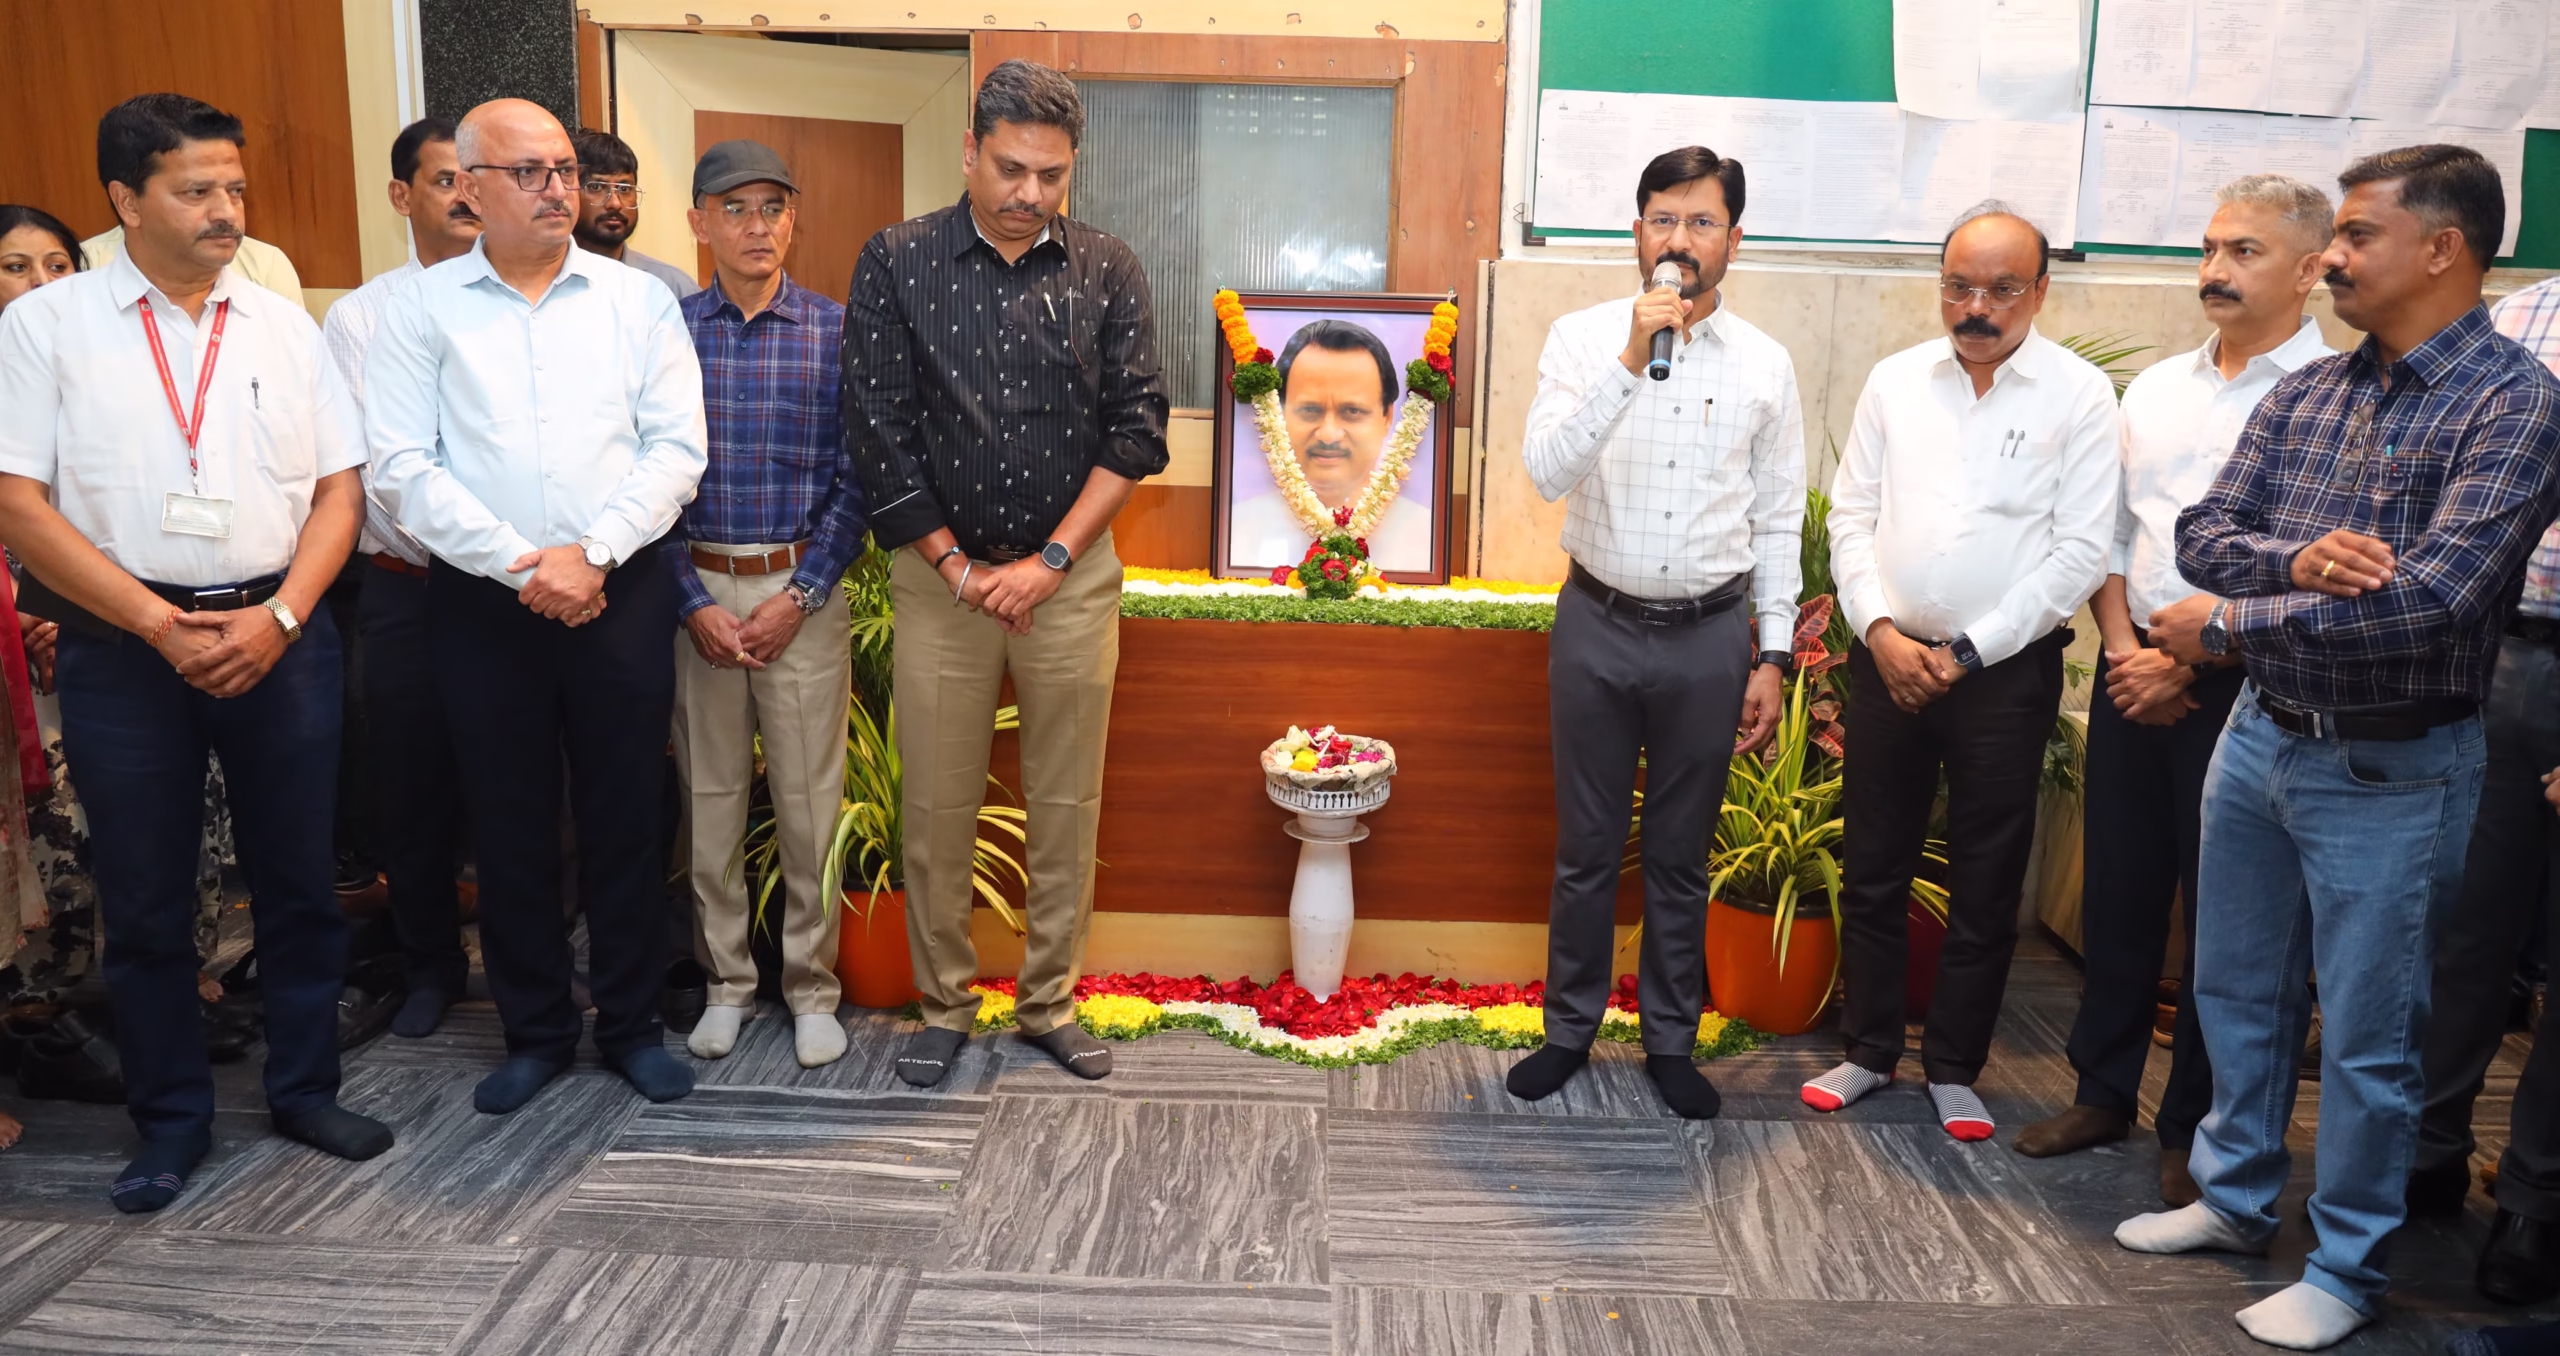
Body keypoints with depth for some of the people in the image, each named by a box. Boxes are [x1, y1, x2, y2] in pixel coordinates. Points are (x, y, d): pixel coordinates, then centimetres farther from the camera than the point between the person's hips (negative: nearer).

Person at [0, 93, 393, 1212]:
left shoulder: (284, 326, 8)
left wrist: (279, 616, -9)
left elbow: (339, 489, 5)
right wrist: (161, 627, -12)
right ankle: (172, 1122, 24)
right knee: (145, 901, 8)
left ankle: (305, 1089, 26)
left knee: (299, 880, 10)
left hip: (281, 640, 2)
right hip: (123, 648, -2)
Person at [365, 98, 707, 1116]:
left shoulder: (638, 299, 5)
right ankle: (534, 1031, 25)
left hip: (621, 596, 0)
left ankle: (631, 1022, 22)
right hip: (481, 603, 0)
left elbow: (676, 447, -2)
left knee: (626, 818, 6)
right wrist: (521, 567, -13)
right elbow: (401, 469, -4)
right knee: (509, 826, 9)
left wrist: (592, 552, -12)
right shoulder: (419, 308, 4)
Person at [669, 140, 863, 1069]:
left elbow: (854, 478, -2)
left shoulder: (834, 332, 0)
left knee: (810, 799, 3)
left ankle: (812, 989, 19)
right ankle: (726, 982, 25)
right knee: (708, 794, 9)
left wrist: (799, 597, -9)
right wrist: (693, 602, -6)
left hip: (802, 589, -1)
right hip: (695, 590, 1)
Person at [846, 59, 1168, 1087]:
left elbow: (1136, 429, -3)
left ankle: (1050, 1003, 24)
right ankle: (943, 1006, 24)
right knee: (937, 809, 6)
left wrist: (1050, 561, -9)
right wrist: (959, 568, -6)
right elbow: (878, 432, -4)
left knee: (1067, 807, 8)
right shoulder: (896, 262, -2)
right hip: (941, 574, -1)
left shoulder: (1108, 272, 1)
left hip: (1071, 574, 1)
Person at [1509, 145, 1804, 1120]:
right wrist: (1631, 361, -26)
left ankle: (1671, 1038, 29)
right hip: (1598, 627, -1)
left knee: (1682, 856, 13)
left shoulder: (1765, 364, 2)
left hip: (1710, 636, 1)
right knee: (1587, 847, 11)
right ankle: (1571, 1027, 29)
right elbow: (1546, 471, -18)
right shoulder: (1582, 338, -3)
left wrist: (1773, 657, 2)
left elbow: (1779, 522, 5)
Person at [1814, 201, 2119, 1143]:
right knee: (1872, 870, 10)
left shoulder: (2079, 395, -3)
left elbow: (2081, 552, -8)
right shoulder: (1895, 381, 6)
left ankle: (1954, 1070, 24)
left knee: (1985, 886, 8)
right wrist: (1881, 631, -8)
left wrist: (1967, 651, -11)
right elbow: (1851, 516, 5)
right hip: (1889, 658, 3)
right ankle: (1870, 1049, 27)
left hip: (2006, 669, -2)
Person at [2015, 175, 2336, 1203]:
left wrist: (2190, 657, -14)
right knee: (2117, 887, 12)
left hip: (2242, 683, -5)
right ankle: (2103, 1091, 27)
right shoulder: (2156, 387, 11)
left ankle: (2196, 1128, 20)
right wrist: (2123, 646, -1)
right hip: (2133, 670, 5)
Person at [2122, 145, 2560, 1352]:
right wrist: (2296, 560, -21)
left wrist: (2228, 626, -19)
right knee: (2236, 991, 19)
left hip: (2389, 769, -6)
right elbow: (2203, 536, 0)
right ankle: (2235, 1197, 38)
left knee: (2365, 1034, 7)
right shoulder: (2302, 395, 4)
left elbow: (2430, 597, -25)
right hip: (2260, 735, 6)